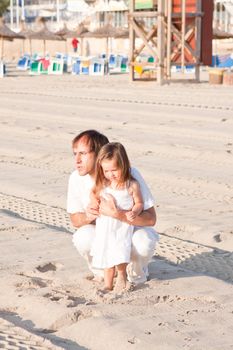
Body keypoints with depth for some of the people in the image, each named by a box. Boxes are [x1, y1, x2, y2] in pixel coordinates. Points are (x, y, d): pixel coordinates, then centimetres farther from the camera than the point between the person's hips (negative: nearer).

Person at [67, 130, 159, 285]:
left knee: (143, 242, -36)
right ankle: (102, 272, 3)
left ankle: (136, 272, 2)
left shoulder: (130, 175, -27)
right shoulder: (76, 178, -17)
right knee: (83, 238, -31)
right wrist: (88, 216, -29)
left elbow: (151, 219, -28)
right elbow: (75, 219, -4)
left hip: (133, 228, -2)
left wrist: (118, 214, -45)